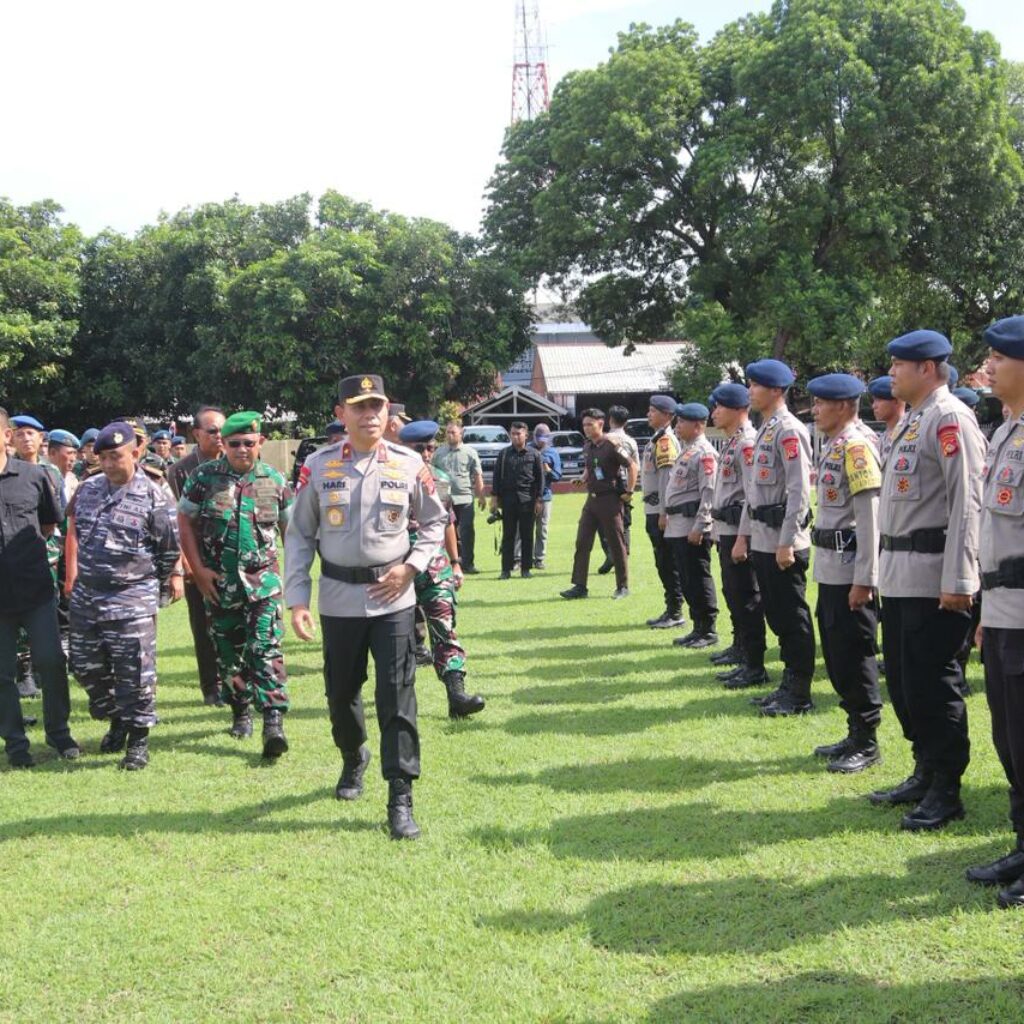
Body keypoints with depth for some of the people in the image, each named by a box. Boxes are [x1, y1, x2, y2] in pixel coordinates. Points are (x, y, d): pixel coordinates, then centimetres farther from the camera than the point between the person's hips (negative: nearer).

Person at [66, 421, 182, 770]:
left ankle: (138, 739, 10)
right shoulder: (87, 489, 6)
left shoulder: (154, 497, -11)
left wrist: (173, 578, 4)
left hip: (132, 600, -6)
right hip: (86, 596, 6)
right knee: (86, 665, 13)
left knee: (134, 673, -4)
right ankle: (116, 720, 34)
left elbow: (170, 548, -3)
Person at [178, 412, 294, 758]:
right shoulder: (204, 477, -1)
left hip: (263, 581, -1)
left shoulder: (274, 480, 2)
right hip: (218, 583, 1)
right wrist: (198, 569, -5)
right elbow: (185, 522, 2)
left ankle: (273, 722, -16)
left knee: (266, 649, -13)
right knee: (228, 652, 11)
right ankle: (241, 713, 29)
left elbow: (290, 529, 10)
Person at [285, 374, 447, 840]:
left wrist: (411, 566, -4)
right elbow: (299, 536, 3)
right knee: (341, 692, 13)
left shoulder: (409, 465, -2)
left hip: (393, 597, -1)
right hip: (338, 597, 1)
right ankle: (354, 760, 42)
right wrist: (297, 599, -4)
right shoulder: (318, 466, -2)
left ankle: (400, 799, -2)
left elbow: (435, 522, 11)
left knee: (396, 696, -6)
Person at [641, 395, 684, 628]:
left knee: (668, 563, -5)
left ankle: (675, 613, 0)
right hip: (653, 510, 10)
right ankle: (671, 609, 20)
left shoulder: (666, 440, -13)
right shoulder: (656, 439, 17)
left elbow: (667, 477, -19)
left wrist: (664, 512, -20)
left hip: (661, 510, -10)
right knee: (662, 563, 13)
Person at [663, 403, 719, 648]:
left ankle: (708, 631, 3)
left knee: (698, 579, -4)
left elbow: (709, 492, -19)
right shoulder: (686, 450, 18)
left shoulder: (705, 453, -13)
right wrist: (667, 513, 21)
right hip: (677, 526, 10)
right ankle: (698, 627, 20)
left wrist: (699, 526, -22)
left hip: (693, 525, -10)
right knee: (686, 580, 13)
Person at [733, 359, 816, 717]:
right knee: (776, 615, 14)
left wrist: (787, 542, -21)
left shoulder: (789, 431, -13)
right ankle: (789, 685, 22)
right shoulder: (764, 430, 16)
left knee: (792, 617, -2)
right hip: (762, 538, 10)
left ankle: (799, 695, 4)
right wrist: (744, 535, 19)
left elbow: (800, 490, -19)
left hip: (783, 541, -10)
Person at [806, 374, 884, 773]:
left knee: (854, 656, -2)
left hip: (850, 571, -10)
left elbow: (870, 516, -20)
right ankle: (855, 734, 25)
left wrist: (864, 579, -22)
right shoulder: (833, 445, 14)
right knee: (836, 654, 15)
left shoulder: (857, 445, -16)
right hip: (830, 570, 10)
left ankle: (866, 743, 8)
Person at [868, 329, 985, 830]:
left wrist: (957, 580, -23)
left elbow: (966, 501, -19)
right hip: (900, 576, 10)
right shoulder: (911, 420, 18)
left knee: (933, 684, -4)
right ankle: (925, 774, 27)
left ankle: (946, 792, 6)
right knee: (901, 680, 15)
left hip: (933, 577, -10)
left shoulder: (949, 418, -12)